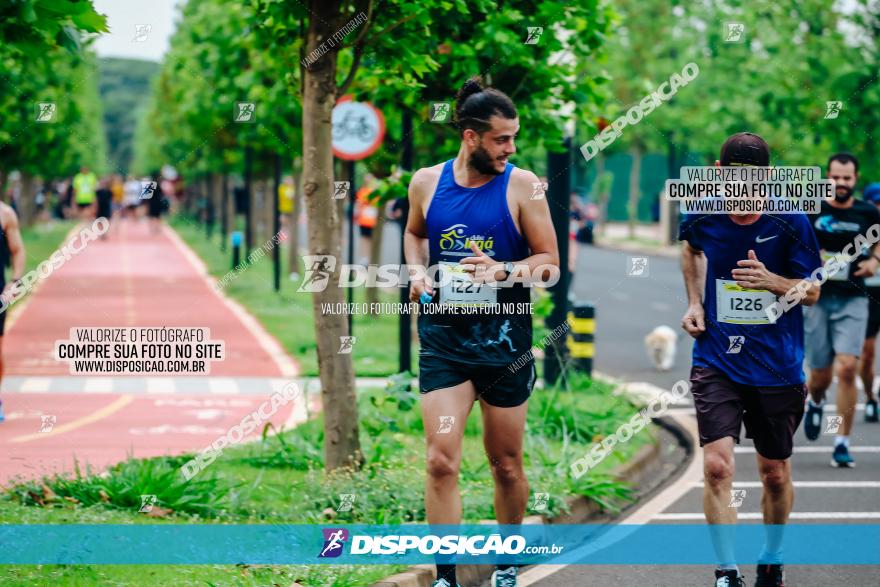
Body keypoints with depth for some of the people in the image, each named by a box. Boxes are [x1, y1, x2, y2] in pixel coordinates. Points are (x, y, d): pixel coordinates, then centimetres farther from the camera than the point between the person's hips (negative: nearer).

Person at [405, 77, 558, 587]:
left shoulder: (521, 185, -5)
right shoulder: (427, 182, 2)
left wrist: (504, 271, -21)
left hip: (503, 338, -1)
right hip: (443, 335, 1)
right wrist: (418, 274, 4)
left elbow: (550, 262, -3)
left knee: (507, 465, 10)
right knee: (441, 460, -11)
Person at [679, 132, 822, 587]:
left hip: (777, 368, 0)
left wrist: (771, 281, -23)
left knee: (775, 475, 12)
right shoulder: (702, 217, -4)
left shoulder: (791, 222, -11)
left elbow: (813, 292, -4)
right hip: (717, 364, 0)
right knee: (717, 465, -17)